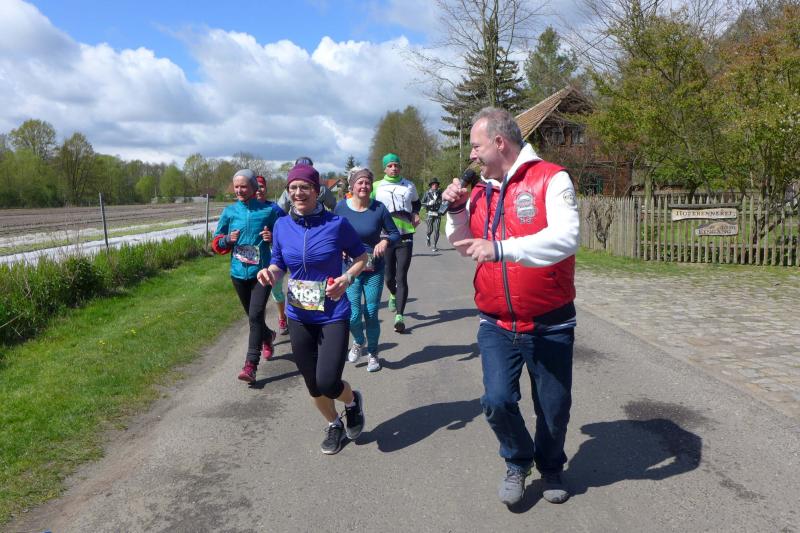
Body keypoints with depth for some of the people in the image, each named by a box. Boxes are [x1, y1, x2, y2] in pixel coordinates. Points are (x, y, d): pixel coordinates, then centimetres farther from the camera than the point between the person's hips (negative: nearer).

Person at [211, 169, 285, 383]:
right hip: (238, 272, 4)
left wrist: (274, 237, -15)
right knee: (253, 316, 18)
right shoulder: (230, 212, 3)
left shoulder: (269, 209, -4)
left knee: (255, 316, -14)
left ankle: (251, 365, -11)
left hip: (262, 271, -4)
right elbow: (217, 243, 11)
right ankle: (267, 336, 50)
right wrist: (227, 239, -10)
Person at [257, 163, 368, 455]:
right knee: (313, 386, 13)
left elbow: (361, 256, 2)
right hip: (299, 317, 4)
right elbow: (279, 264, 9)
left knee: (327, 383, -13)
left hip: (333, 315, -3)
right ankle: (334, 425, 43)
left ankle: (353, 400, 24)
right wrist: (270, 272, -14)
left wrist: (348, 277, -17)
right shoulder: (282, 226, -1)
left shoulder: (336, 223, -10)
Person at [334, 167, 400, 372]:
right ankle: (358, 342, 29)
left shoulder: (378, 208, -7)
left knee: (371, 313, 3)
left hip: (374, 269, 0)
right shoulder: (341, 207, -5)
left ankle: (372, 353, 28)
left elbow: (395, 233, 1)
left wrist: (385, 241, -19)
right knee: (353, 315, -5)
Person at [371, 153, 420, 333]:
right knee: (389, 276, 9)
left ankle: (399, 316, -8)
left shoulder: (409, 186, 9)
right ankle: (393, 295, 44)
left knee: (401, 278, -8)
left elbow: (417, 202, 27)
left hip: (405, 237, 0)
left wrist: (416, 213, 8)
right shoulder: (376, 186, 4)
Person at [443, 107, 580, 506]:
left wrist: (500, 248, -33)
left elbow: (565, 238, -26)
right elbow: (465, 247, 18)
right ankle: (518, 462, 24)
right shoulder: (481, 189, 7)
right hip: (497, 324, 4)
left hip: (549, 325, -3)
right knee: (497, 401, -7)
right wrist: (457, 211, 0)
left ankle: (550, 468, 40)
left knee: (554, 407, 10)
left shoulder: (550, 179, -11)